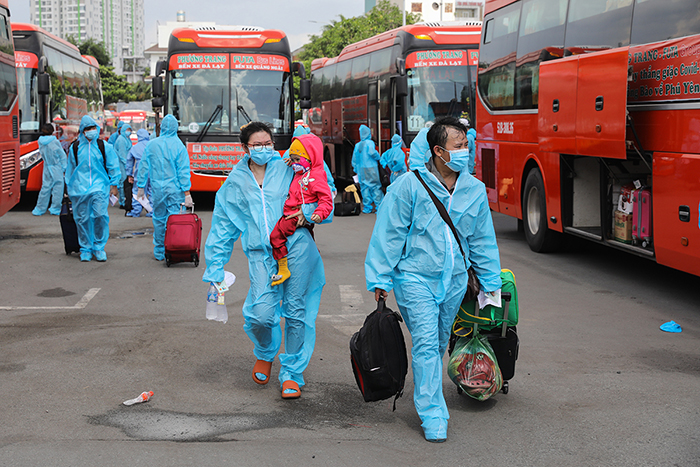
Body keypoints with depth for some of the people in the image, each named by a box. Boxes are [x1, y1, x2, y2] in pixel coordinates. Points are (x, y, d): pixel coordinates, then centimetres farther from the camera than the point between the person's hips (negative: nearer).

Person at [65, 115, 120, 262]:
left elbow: (113, 166, 11)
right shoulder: (74, 148, 9)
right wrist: (69, 187, 19)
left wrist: (113, 184, 7)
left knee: (100, 215, -13)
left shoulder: (104, 146, 6)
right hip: (80, 188, 1)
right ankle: (85, 249, 13)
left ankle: (99, 247, 0)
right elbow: (70, 169, 19)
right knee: (82, 219, 2)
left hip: (99, 187, -1)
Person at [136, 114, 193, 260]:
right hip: (174, 188, -2)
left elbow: (144, 167, 5)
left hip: (157, 188, 2)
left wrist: (141, 186, 14)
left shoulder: (151, 145, 1)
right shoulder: (179, 146, -6)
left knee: (158, 219, 13)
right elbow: (183, 171, -7)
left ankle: (159, 251, 20)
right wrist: (186, 192, -5)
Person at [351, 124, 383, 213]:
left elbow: (354, 160, 12)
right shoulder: (369, 143, -7)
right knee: (375, 186, -1)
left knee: (364, 187, 7)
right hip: (371, 168, -5)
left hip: (361, 170, 5)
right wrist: (378, 157, -3)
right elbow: (372, 152, -23)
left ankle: (367, 207, 6)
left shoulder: (357, 145, 9)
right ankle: (379, 205, -3)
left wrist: (356, 170, 20)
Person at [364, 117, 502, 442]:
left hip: (454, 279, 5)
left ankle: (426, 393, 37)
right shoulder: (409, 185, -12)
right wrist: (380, 279, -7)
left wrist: (491, 284, 15)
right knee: (426, 343, -10)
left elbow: (483, 240, 13)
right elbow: (388, 233, -7)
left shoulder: (475, 190, 3)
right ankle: (432, 415, -3)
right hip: (415, 277, -5)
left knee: (440, 344, 15)